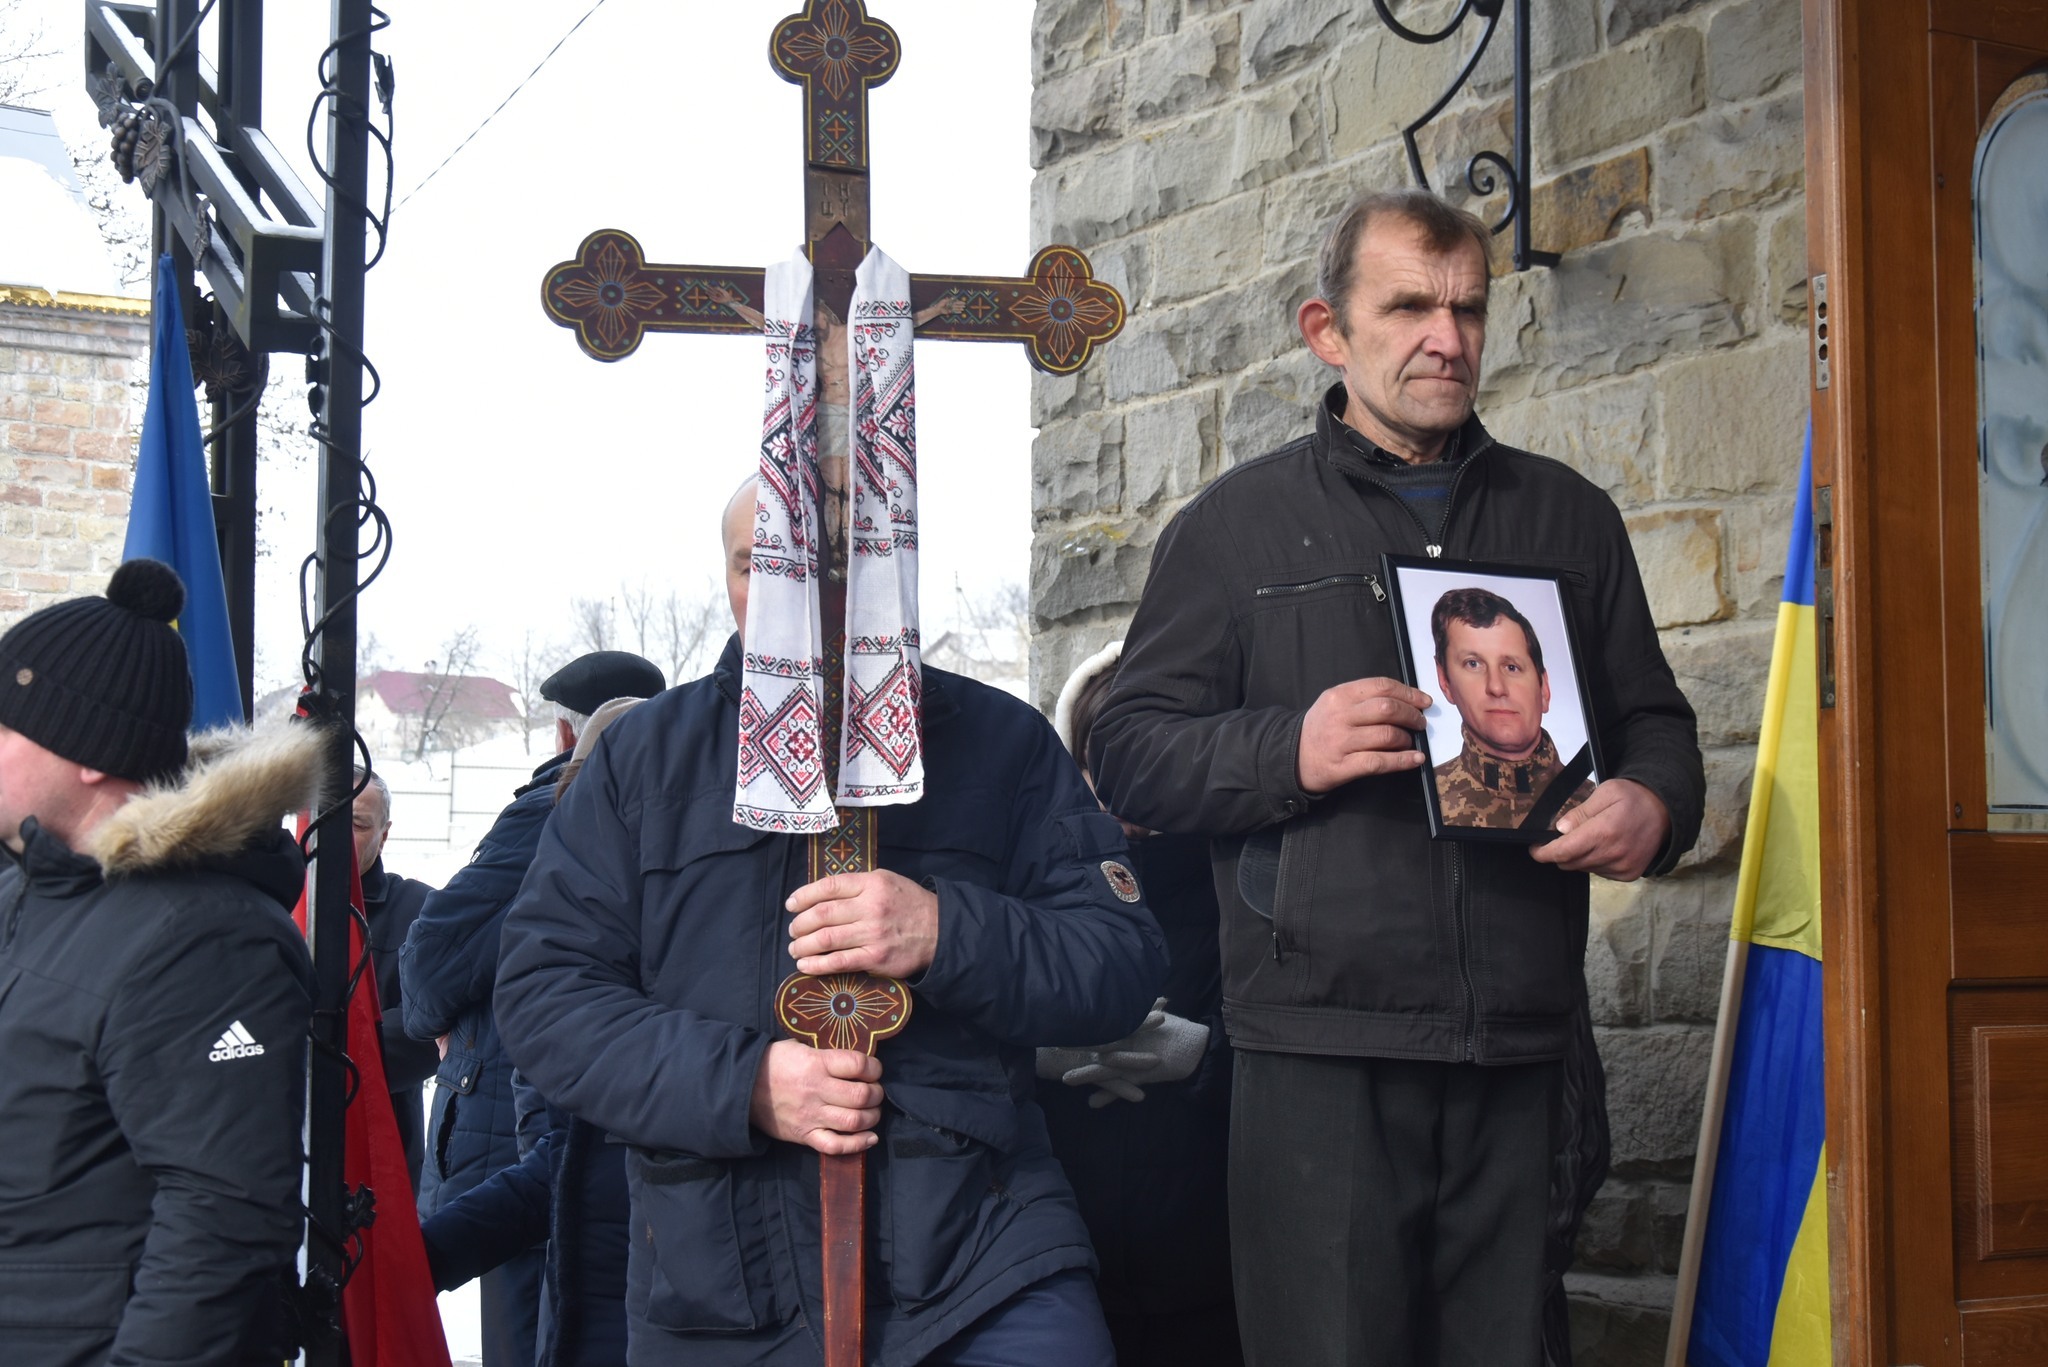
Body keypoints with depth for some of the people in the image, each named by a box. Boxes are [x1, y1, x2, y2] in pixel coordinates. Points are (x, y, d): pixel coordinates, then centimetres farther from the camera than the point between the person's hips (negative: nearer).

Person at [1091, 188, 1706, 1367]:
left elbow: (1653, 719, 20)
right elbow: (1132, 752, 4)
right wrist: (1289, 749, -15)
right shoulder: (1240, 523, 8)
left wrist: (1655, 805, -3)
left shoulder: (1569, 516, 17)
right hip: (1323, 1047, -3)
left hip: (1522, 1043, 3)